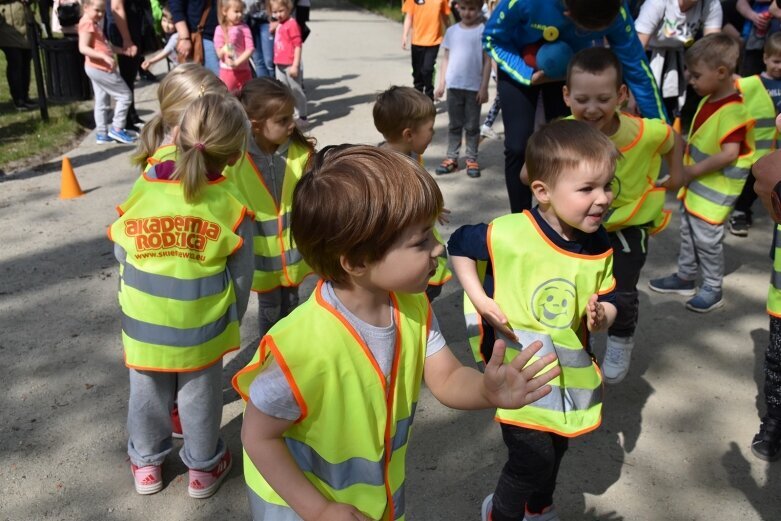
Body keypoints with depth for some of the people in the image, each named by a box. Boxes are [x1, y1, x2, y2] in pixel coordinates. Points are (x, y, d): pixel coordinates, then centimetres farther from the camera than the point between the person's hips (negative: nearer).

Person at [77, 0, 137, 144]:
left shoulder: (94, 23, 14)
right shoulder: (88, 24, -17)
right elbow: (83, 48, -25)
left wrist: (119, 50, 13)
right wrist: (104, 56, -34)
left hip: (99, 68, 10)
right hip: (100, 68, -10)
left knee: (102, 102, 13)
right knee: (125, 96, -3)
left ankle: (102, 134, 19)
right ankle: (117, 129, 2)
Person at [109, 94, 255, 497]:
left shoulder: (143, 190, -13)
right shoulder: (232, 207, -16)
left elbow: (121, 254, -1)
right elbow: (240, 275, -7)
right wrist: (233, 316, 11)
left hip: (143, 324, 2)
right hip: (200, 328, -1)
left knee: (147, 394, 21)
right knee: (200, 397, 17)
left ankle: (146, 463, 41)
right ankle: (203, 466, 36)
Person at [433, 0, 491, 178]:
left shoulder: (483, 31, -4)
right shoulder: (452, 31, 5)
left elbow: (487, 61, -4)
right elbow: (446, 59, 10)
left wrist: (484, 87, -8)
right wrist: (441, 84, 6)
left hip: (474, 87, -3)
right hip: (454, 86, 3)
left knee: (472, 126, 6)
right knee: (454, 125, 10)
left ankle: (472, 160, 13)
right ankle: (451, 158, 16)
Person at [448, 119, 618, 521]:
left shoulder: (599, 246, -9)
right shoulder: (509, 235, -26)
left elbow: (608, 301, 3)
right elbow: (458, 245, -9)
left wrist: (601, 316, -21)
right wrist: (480, 300, -16)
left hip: (570, 369, 6)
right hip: (519, 369, -6)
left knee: (555, 450, 24)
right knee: (533, 457, -4)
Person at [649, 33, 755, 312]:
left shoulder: (732, 110, -24)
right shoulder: (710, 99, 3)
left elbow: (729, 154, -28)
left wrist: (694, 171, -20)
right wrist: (688, 169, 9)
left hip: (715, 189, -9)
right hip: (695, 182, 9)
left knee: (707, 237, 0)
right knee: (689, 231, 18)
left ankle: (713, 288, 16)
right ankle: (685, 277, 33)